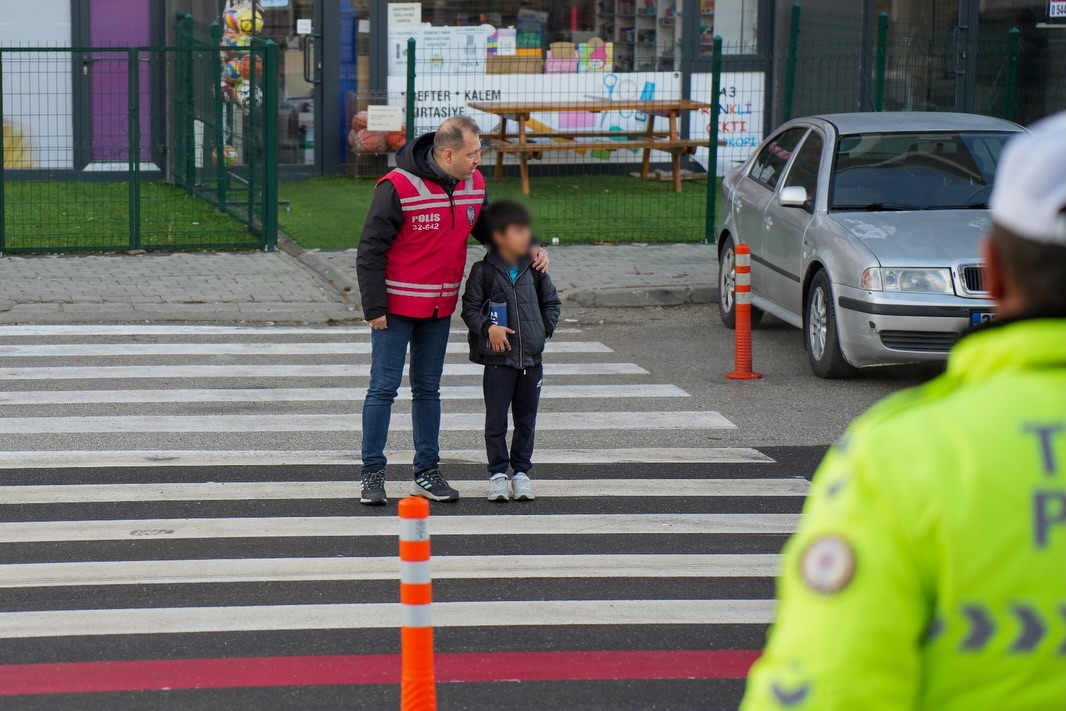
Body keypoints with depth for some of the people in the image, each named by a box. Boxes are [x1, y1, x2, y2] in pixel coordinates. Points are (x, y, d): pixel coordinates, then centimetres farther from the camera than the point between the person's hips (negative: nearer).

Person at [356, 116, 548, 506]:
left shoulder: (474, 184, 0)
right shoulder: (398, 187, -19)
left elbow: (489, 228, 17)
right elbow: (370, 250, -15)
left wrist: (530, 247, 0)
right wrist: (374, 307, -16)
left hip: (440, 307, 6)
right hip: (397, 305, -6)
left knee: (428, 388, 13)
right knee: (383, 387, -2)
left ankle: (427, 472, 21)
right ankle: (373, 473, 5)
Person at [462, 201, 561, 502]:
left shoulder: (534, 270, 4)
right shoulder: (484, 271, -6)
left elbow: (552, 303, 15)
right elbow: (470, 308, -3)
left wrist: (544, 330, 2)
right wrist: (488, 327, -17)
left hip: (532, 357, 3)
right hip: (498, 358, -3)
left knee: (526, 419, 10)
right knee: (496, 419, 0)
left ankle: (521, 471, 20)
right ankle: (498, 473, 9)